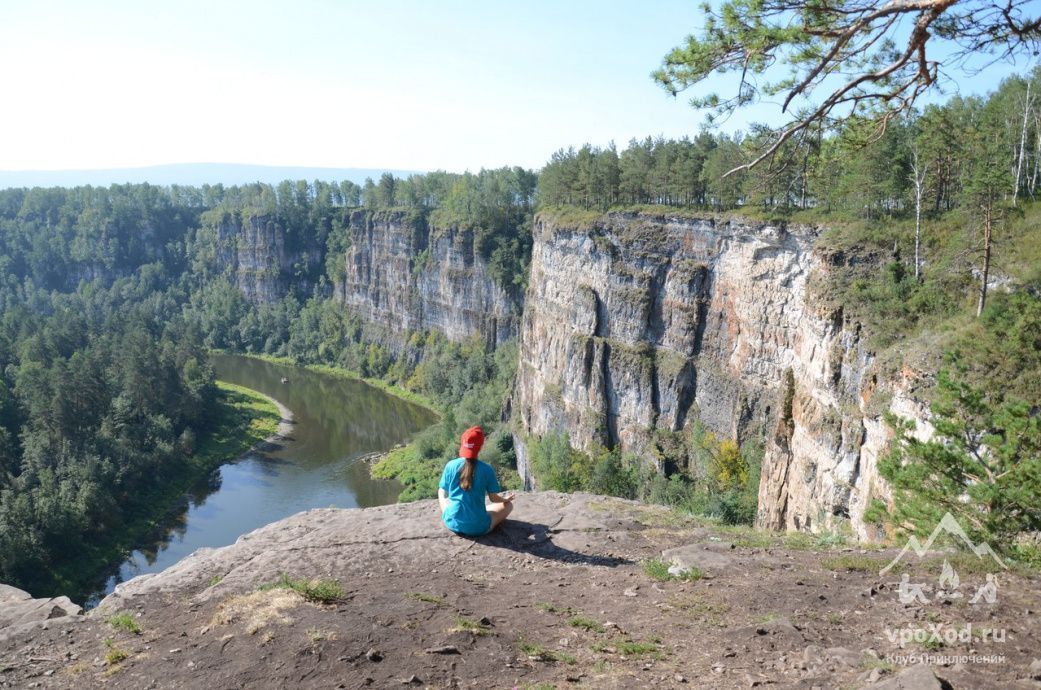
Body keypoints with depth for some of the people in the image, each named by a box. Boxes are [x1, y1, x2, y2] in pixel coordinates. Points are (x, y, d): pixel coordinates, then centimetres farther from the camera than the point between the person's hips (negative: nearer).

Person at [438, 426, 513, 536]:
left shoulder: (450, 465, -6)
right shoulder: (487, 469, -12)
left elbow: (442, 494, 5)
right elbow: (494, 498, -2)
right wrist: (505, 499, 21)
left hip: (452, 523, 2)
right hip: (477, 527, -2)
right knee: (508, 504, 19)